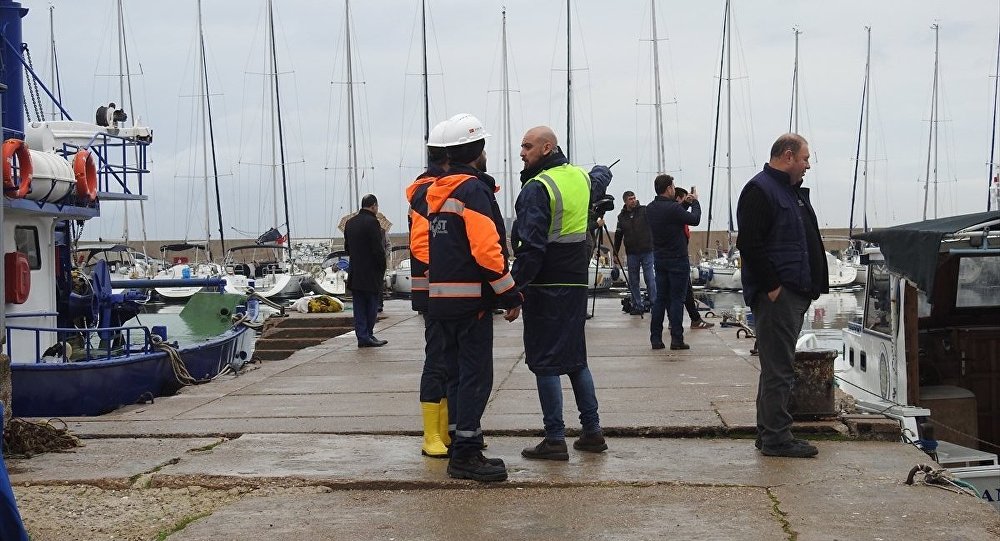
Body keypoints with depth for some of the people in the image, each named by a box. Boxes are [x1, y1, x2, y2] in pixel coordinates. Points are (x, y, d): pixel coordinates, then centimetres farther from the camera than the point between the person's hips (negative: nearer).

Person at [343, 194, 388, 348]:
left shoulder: (350, 223, 10)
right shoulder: (372, 222, -14)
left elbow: (347, 248, 17)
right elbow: (378, 249, -16)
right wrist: (382, 270, -6)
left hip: (355, 274, 7)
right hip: (371, 274, -7)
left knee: (359, 307, 8)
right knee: (372, 305, 2)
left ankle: (362, 336, 8)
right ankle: (368, 335, 3)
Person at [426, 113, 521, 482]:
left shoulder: (437, 192, 16)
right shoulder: (474, 189, -12)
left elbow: (424, 244, 17)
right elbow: (487, 250, -20)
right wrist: (510, 295, -14)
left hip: (439, 296, 9)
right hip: (471, 298, -9)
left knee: (459, 372, 15)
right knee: (476, 375, -5)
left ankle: (462, 448, 20)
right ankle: (465, 455, -4)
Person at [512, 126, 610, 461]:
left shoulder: (537, 188, -15)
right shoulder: (581, 177, 9)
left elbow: (531, 247, -22)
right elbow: (602, 175, 35)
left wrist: (515, 285, -21)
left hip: (546, 285, -8)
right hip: (577, 282, 8)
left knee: (545, 361, -2)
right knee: (575, 358, 17)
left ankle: (555, 439, -2)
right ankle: (592, 432, 20)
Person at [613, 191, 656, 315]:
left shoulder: (645, 210, 0)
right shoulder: (622, 216, 8)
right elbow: (618, 235, 14)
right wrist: (615, 253, 14)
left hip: (647, 251, -3)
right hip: (631, 253, 3)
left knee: (650, 278, -4)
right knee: (633, 281, 5)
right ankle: (638, 305, 13)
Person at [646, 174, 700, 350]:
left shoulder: (650, 209, 4)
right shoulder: (673, 208, -19)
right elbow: (695, 219, -7)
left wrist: (685, 203, 15)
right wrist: (695, 202, 9)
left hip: (659, 259, 7)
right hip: (677, 259, -7)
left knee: (660, 298, 10)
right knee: (677, 299, -2)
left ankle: (655, 338, 9)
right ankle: (676, 339, -1)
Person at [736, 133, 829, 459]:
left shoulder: (794, 192, 21)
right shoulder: (760, 191, -11)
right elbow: (749, 244, -19)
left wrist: (812, 286, 19)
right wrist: (771, 286, -20)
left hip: (795, 294, 10)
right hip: (776, 295, -10)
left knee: (778, 365, 14)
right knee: (778, 368, -8)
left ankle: (768, 432, 21)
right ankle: (776, 437, -4)